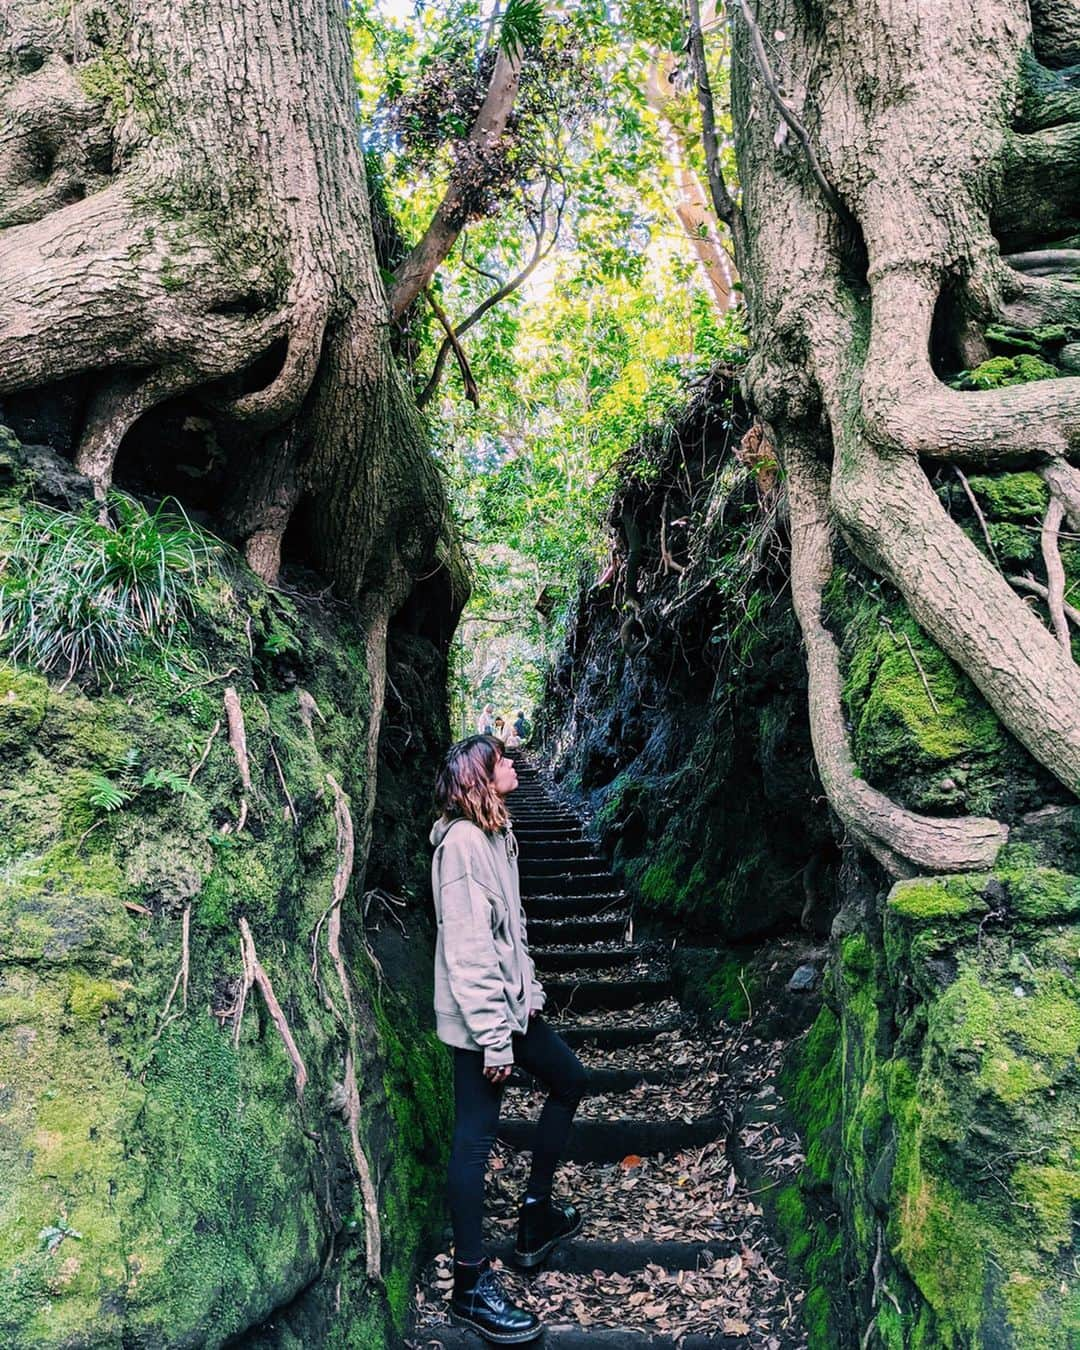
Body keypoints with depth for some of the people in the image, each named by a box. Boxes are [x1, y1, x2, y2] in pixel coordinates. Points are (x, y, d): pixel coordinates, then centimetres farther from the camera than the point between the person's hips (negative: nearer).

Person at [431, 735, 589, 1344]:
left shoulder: (497, 833, 9)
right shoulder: (462, 842, -21)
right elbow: (466, 951, -23)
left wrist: (531, 986, 15)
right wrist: (494, 1038, -22)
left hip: (512, 1002, 10)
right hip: (480, 1016, -10)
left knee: (570, 1080, 21)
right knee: (476, 1137, -1)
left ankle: (536, 1219, 34)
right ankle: (472, 1287, 14)